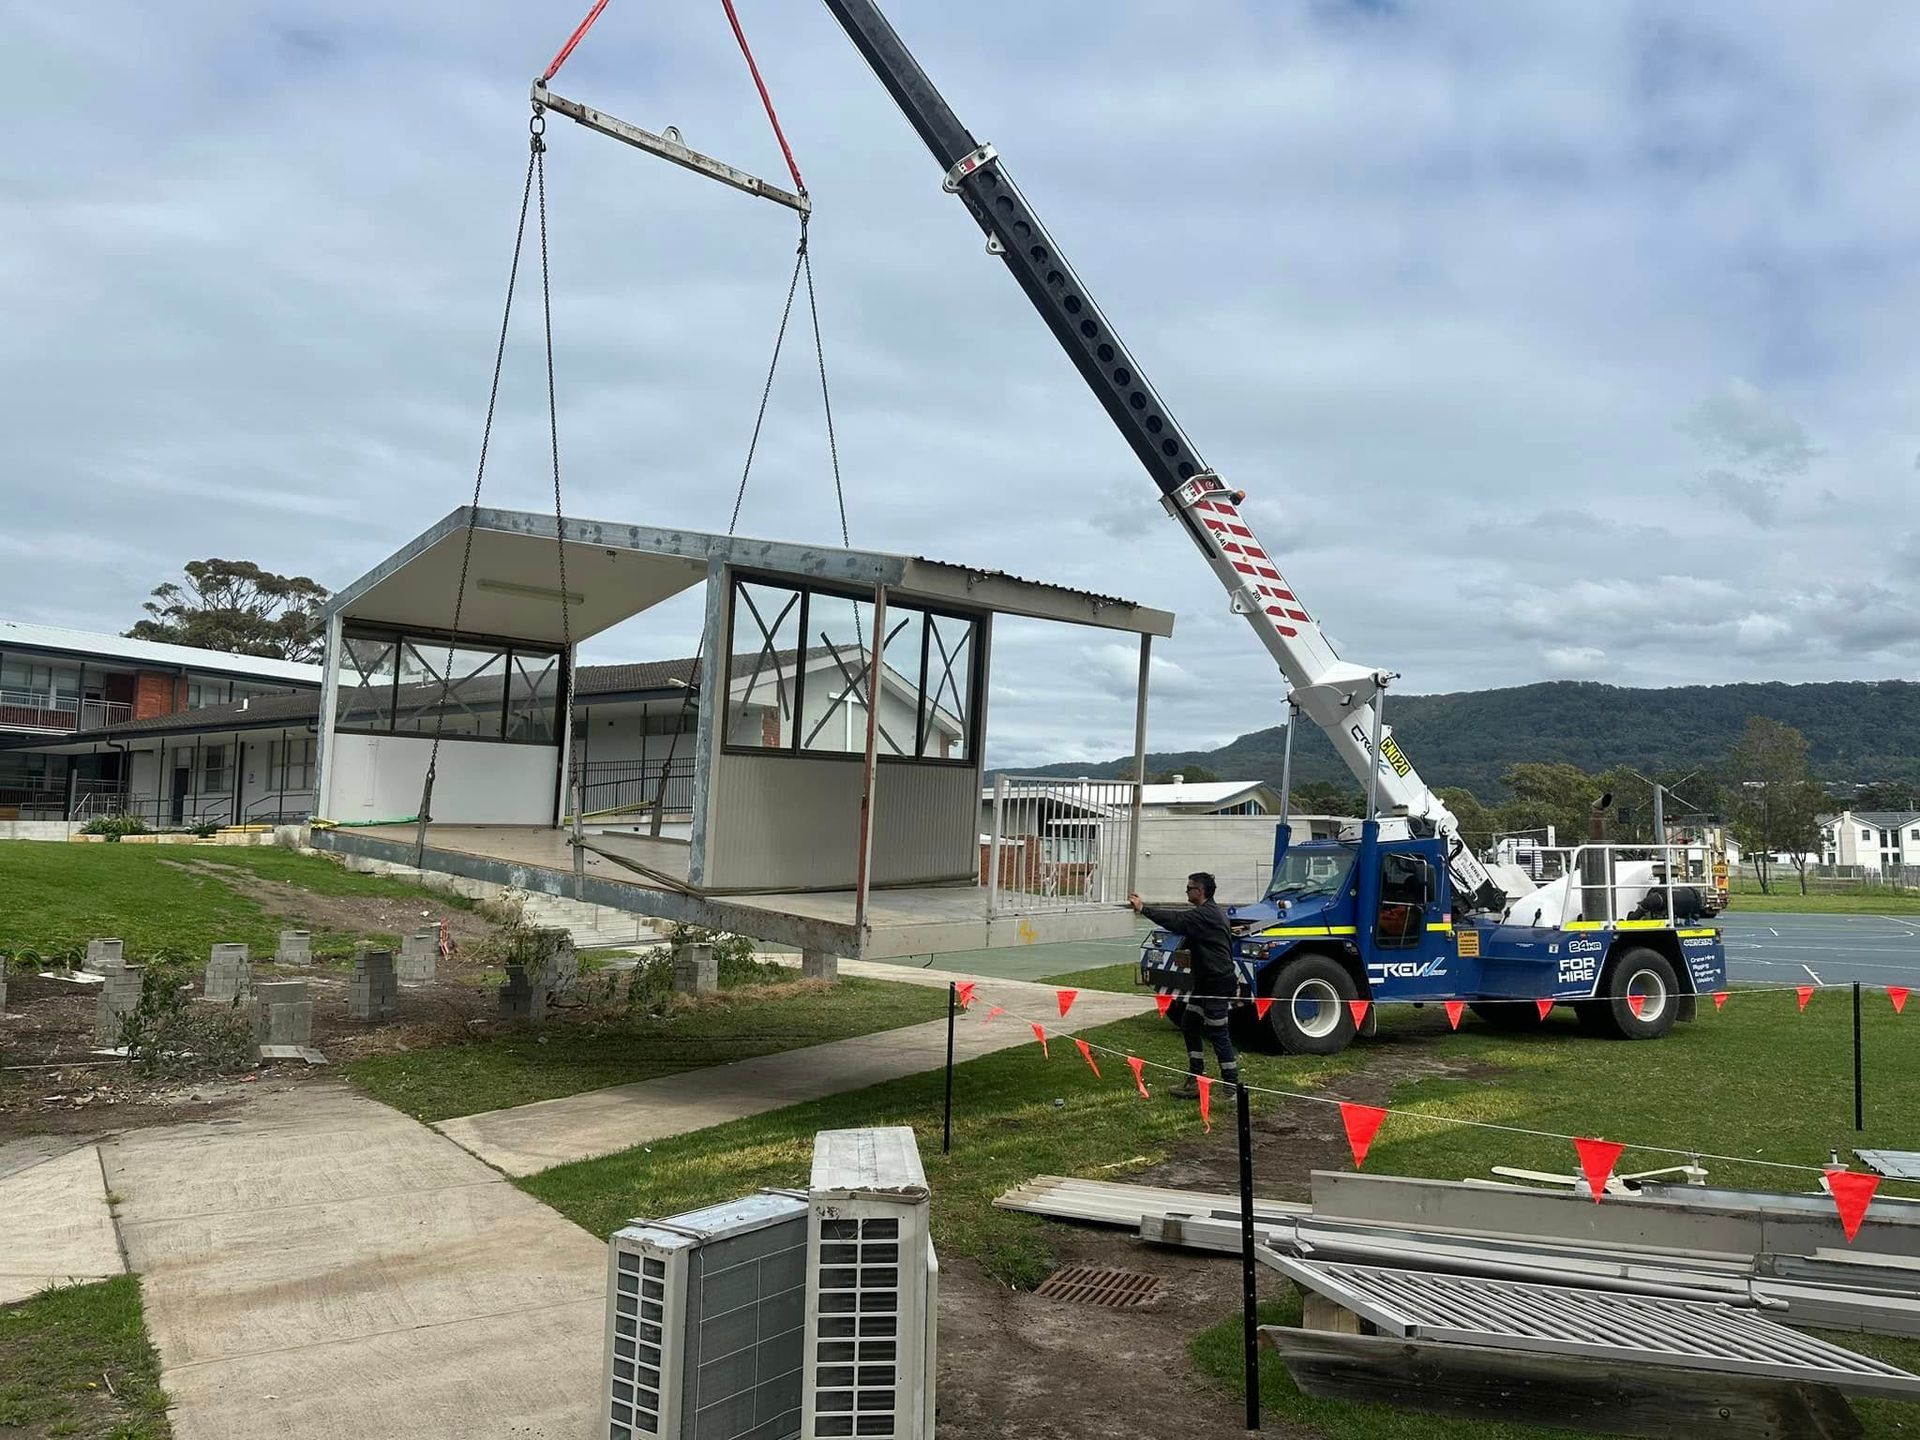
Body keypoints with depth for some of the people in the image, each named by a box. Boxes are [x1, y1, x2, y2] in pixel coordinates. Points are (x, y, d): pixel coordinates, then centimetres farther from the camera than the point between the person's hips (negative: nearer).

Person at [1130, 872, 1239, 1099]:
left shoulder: (1207, 914, -19)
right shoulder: (1209, 912, 14)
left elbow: (1176, 919, -27)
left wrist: (1143, 908, -26)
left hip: (1219, 983, -11)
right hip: (1206, 981, 11)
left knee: (1218, 1033, -6)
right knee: (1189, 1025, 14)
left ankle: (1232, 1087, 1)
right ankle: (1196, 1080, 20)